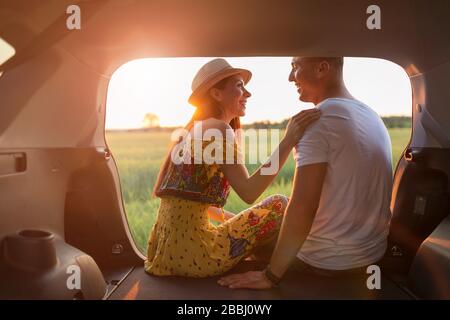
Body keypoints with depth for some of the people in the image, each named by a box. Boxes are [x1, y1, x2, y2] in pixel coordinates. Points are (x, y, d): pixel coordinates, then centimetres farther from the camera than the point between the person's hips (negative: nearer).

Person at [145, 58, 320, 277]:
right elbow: (248, 192, -22)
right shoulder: (218, 129, -12)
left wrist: (229, 218, 16)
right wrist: (288, 142, -23)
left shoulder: (195, 129, 16)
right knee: (279, 206, 1)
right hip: (188, 251, -9)